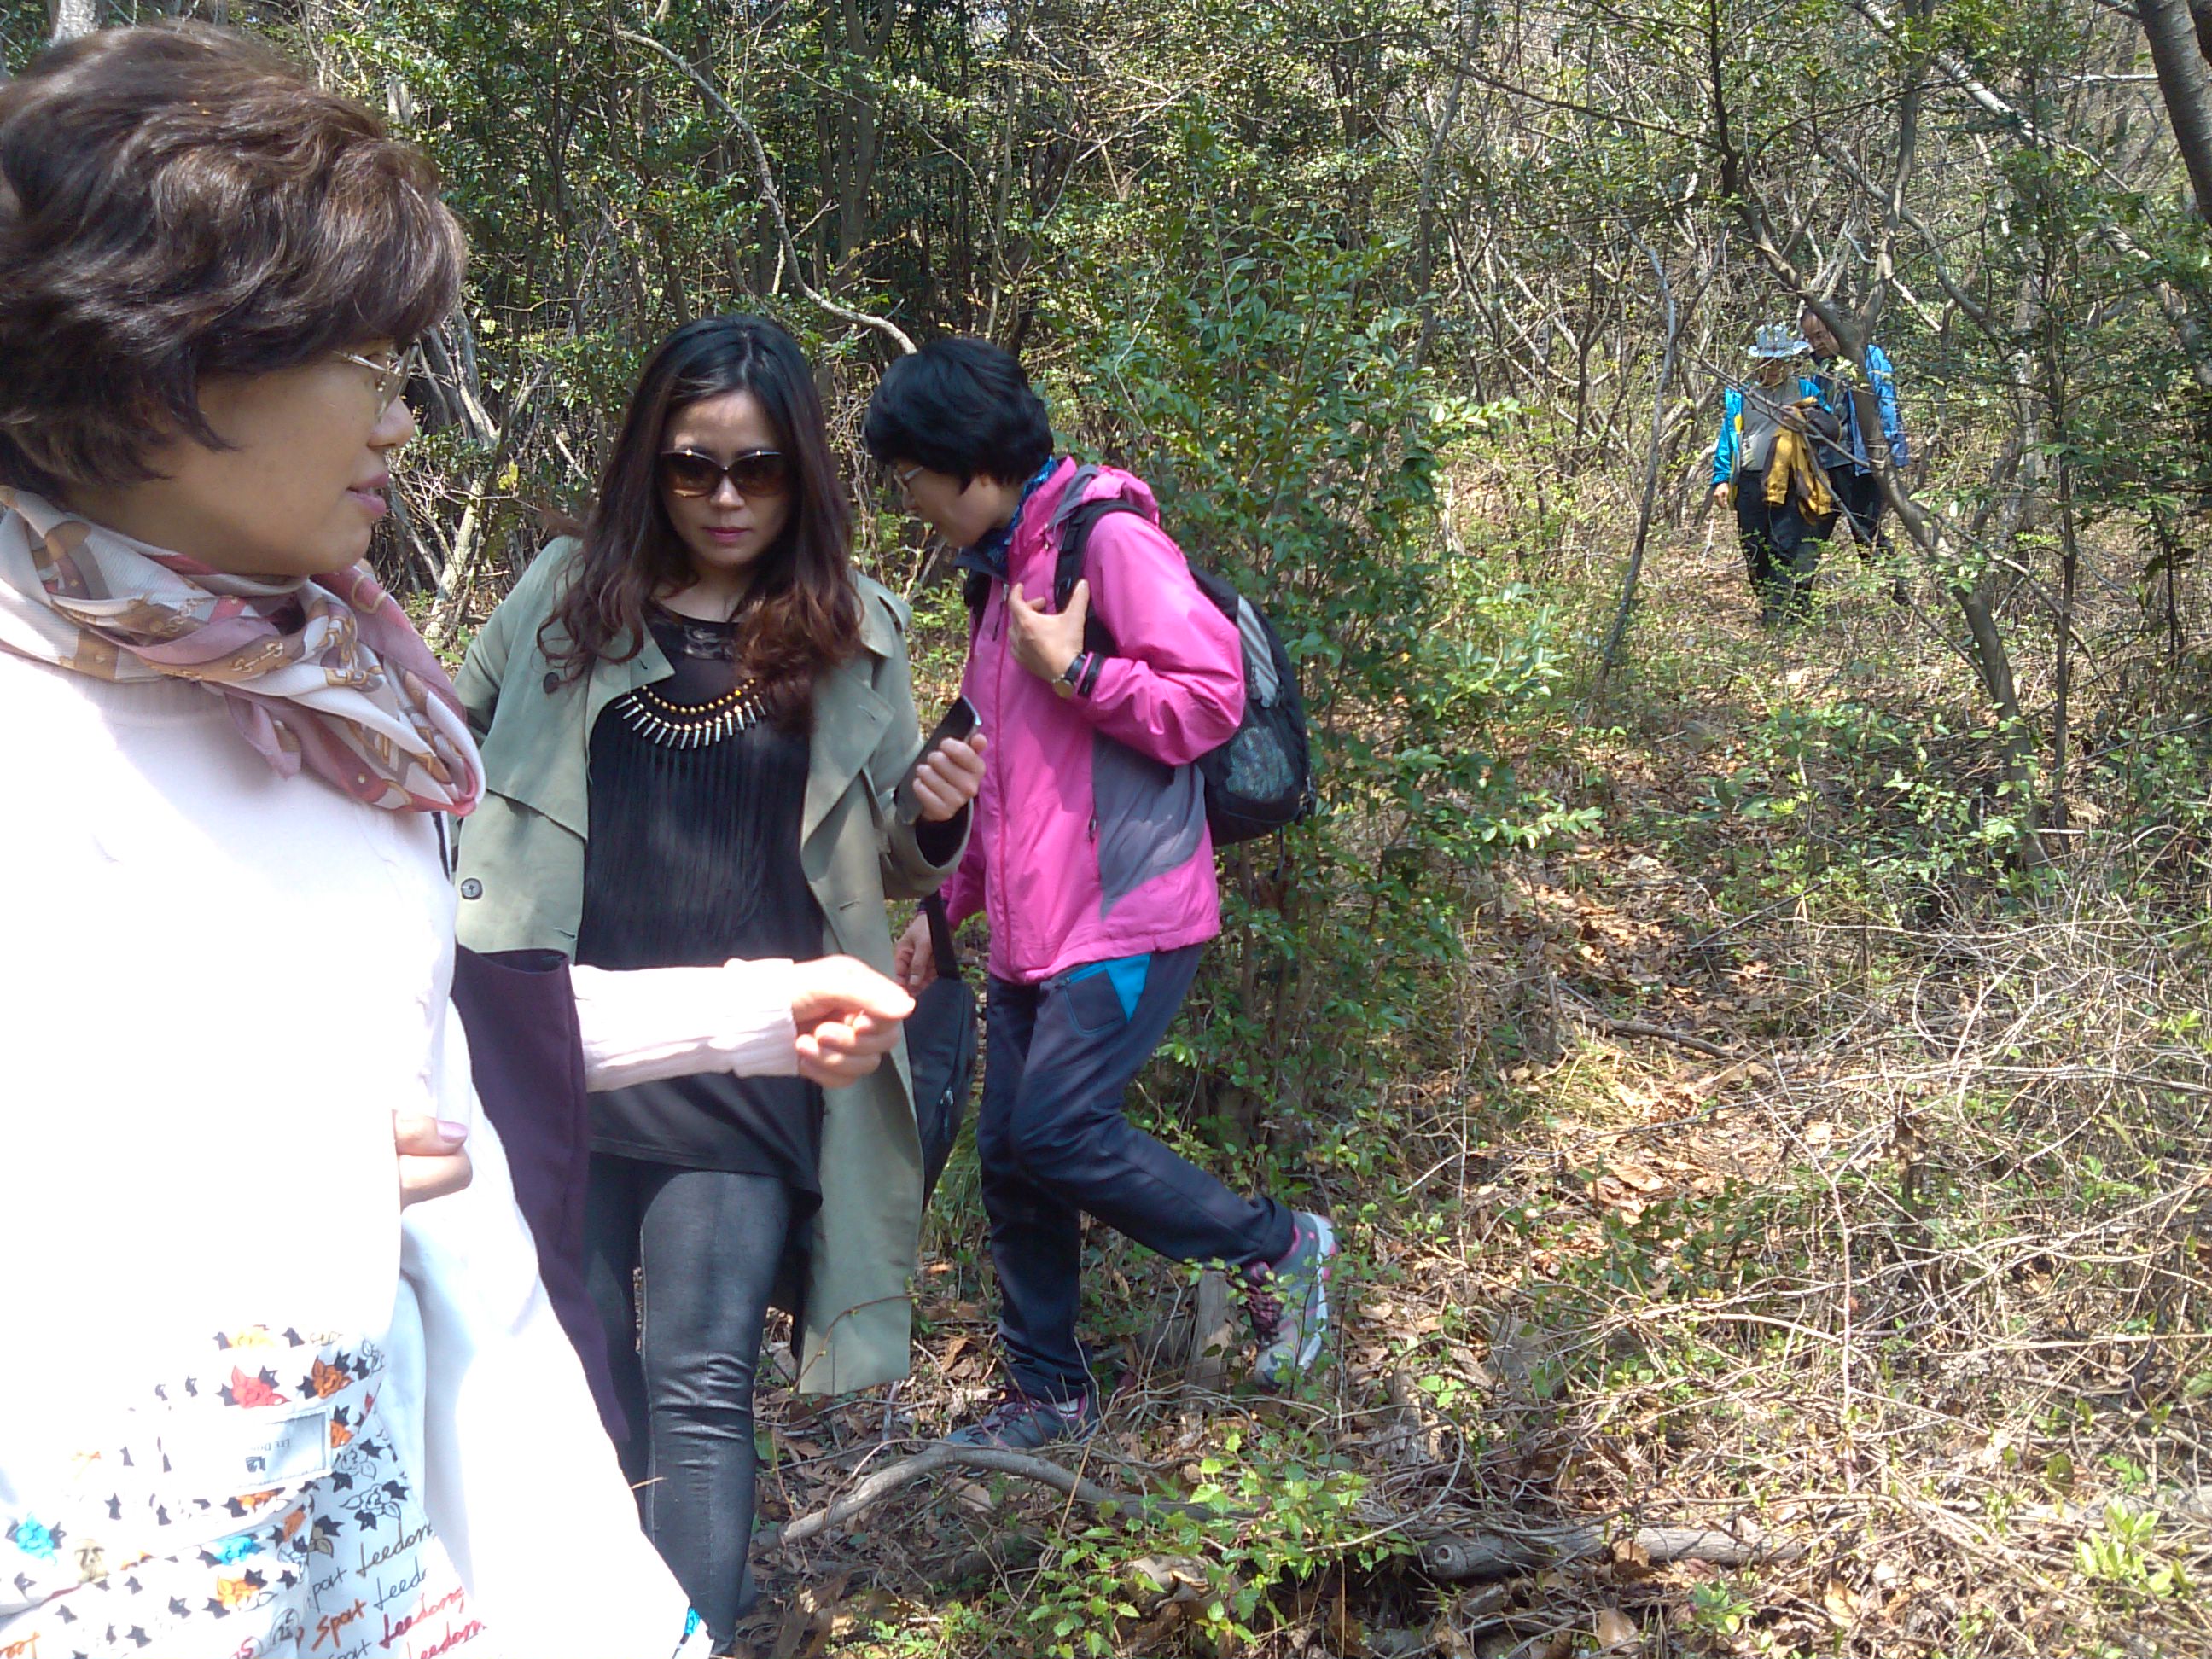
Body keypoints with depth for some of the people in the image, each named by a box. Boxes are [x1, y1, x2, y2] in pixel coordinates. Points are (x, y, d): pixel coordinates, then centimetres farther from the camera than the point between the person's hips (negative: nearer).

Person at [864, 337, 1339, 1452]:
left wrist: (1072, 669, -17)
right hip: (1033, 926, 9)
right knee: (1010, 1157, 8)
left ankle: (1275, 1248, 6)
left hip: (1127, 917, -9)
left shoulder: (1106, 536, -10)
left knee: (1059, 1131, -15)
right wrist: (944, 902, 24)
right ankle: (1048, 1394, 22)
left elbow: (1211, 699, -17)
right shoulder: (1003, 569, 19)